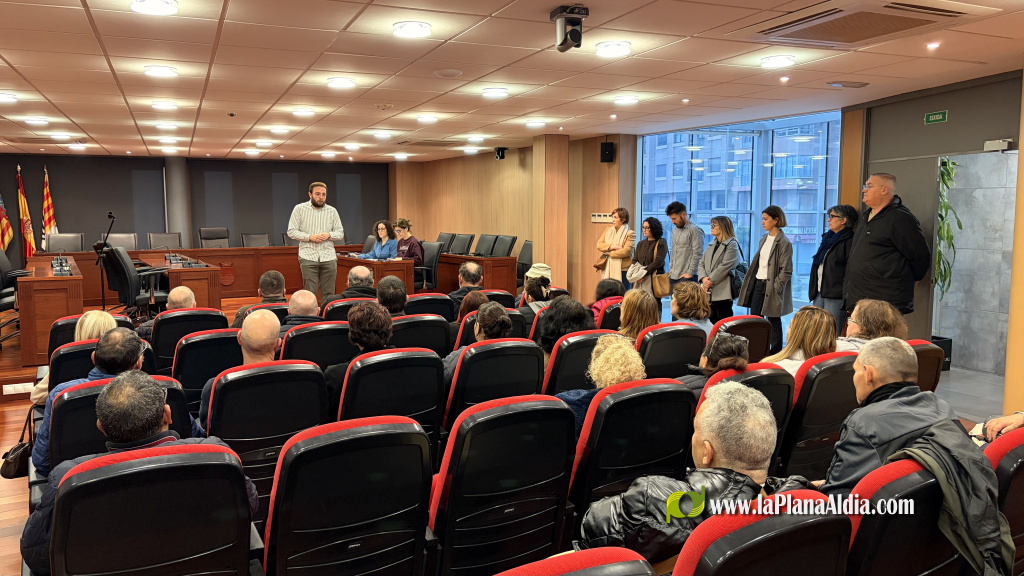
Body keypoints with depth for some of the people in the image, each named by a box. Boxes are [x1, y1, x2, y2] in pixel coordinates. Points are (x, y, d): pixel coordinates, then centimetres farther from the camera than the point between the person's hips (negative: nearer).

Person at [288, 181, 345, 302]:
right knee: (310, 293, -5)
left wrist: (329, 235, -10)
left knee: (328, 293, 2)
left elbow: (340, 234, 12)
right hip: (308, 257, -2)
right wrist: (310, 237, -12)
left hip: (328, 257, 2)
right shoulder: (300, 209, 4)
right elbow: (291, 232, 1)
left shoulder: (332, 211, 11)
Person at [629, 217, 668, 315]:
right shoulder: (641, 244, 18)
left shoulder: (661, 243, -1)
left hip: (654, 280, -5)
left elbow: (658, 262, -11)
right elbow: (634, 260, 12)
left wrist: (644, 273, -14)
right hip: (639, 281, 5)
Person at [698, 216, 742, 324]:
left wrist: (710, 281, -14)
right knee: (711, 320, 10)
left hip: (722, 292, -7)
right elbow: (701, 264, 13)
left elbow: (724, 266, -14)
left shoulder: (732, 244, -5)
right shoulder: (712, 245, 19)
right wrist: (703, 278, -5)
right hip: (709, 291, 7)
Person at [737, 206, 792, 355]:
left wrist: (775, 288, -18)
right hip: (758, 284, 8)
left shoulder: (784, 243, -12)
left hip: (771, 287, -8)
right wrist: (749, 283, 12)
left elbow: (786, 271, -13)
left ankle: (775, 355, 10)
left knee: (774, 322, 1)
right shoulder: (764, 239, 12)